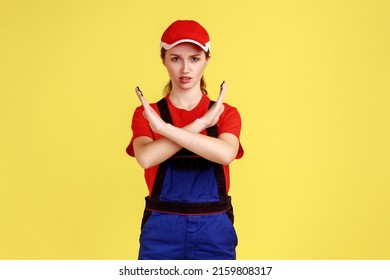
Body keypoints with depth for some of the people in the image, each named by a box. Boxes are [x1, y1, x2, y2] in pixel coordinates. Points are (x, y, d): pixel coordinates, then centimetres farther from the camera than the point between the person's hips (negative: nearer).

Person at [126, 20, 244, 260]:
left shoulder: (226, 114, 4)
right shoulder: (146, 114, 3)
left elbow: (226, 154, -18)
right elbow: (146, 158, -17)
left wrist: (163, 127, -18)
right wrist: (201, 123, -14)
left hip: (214, 232, 0)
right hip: (161, 231, 0)